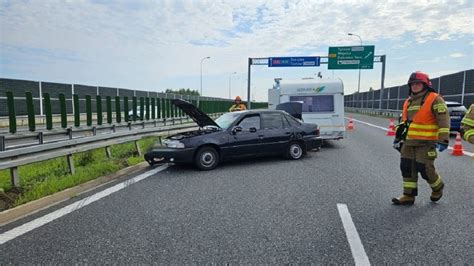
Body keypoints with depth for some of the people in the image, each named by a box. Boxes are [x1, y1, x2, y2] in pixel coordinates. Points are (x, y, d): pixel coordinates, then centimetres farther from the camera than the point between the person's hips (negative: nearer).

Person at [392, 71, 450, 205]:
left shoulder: (434, 99, -7)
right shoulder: (408, 102, 16)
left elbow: (444, 120, -12)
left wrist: (443, 139, -18)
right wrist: (398, 137, 22)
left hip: (425, 143, -7)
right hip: (408, 142, 7)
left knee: (425, 169, -3)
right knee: (407, 168, 5)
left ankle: (438, 187, 29)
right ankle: (409, 196, 15)